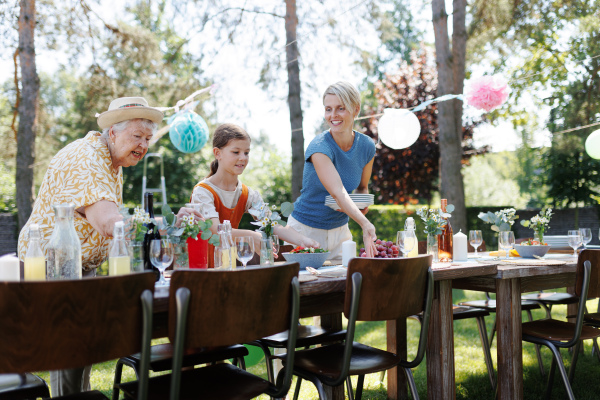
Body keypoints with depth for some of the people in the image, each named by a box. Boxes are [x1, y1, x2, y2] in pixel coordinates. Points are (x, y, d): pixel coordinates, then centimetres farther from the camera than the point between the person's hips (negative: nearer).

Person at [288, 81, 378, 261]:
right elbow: (338, 192, -34)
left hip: (340, 231, 5)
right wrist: (366, 225, -47)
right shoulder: (319, 147, -23)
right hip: (306, 229, -4)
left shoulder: (366, 146, -5)